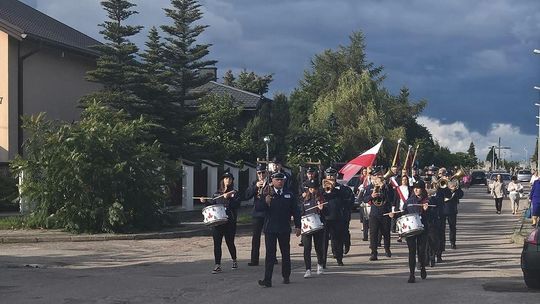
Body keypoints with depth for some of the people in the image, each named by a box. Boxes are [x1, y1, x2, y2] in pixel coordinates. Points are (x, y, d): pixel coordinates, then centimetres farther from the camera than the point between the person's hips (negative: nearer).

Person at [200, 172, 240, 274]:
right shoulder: (217, 193, 12)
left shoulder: (234, 193, 1)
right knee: (217, 243, -3)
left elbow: (236, 204, -13)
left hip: (230, 222, -3)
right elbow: (212, 204, 19)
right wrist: (205, 202, 2)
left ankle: (234, 260, 32)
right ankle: (218, 265, 0)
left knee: (230, 242, 7)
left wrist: (228, 198, -23)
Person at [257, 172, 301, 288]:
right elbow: (258, 208, -5)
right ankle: (267, 279, -11)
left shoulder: (289, 194, 5)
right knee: (270, 254, -7)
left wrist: (297, 226, 3)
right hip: (270, 229, -2)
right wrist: (265, 202, -24)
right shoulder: (267, 194, 0)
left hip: (284, 229, 2)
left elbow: (295, 211, 8)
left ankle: (286, 277, 26)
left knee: (285, 253, 12)